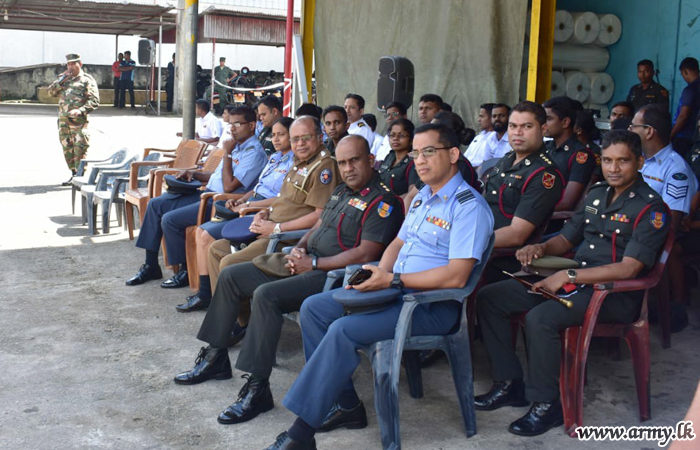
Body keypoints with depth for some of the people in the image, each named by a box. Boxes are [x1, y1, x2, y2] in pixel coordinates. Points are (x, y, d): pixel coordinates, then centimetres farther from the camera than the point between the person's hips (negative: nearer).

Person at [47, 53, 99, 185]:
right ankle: (74, 174, 20)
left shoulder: (87, 80, -1)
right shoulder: (63, 78, 20)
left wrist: (81, 111, -23)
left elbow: (94, 101, -9)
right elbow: (51, 92, 12)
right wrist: (61, 80, -1)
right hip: (63, 120, 6)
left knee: (80, 149, -11)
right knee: (67, 149, 10)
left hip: (79, 121, -6)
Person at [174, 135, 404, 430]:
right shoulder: (341, 191, 18)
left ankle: (257, 388, -25)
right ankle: (215, 358, 16)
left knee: (266, 295, -32)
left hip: (333, 274, -10)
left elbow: (366, 254, -21)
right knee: (230, 276, 8)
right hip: (306, 264, 10)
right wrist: (298, 249, 2)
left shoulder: (383, 201, -12)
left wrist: (314, 263, -17)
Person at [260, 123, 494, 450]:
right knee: (313, 308, -1)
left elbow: (455, 277, -22)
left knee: (343, 330, -28)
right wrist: (381, 272, 0)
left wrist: (393, 281, -21)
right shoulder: (423, 196, 16)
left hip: (433, 304, -10)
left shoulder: (469, 206, -14)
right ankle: (345, 404, 2)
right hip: (395, 289, 10)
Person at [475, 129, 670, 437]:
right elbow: (566, 239, 21)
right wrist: (541, 248, -3)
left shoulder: (650, 208, -11)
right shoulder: (596, 194, 12)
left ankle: (547, 405, -15)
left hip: (615, 293, -8)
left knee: (540, 318, -34)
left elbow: (629, 268, -20)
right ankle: (510, 383, 5)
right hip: (575, 280, 8)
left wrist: (570, 276, -24)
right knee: (489, 298, -2)